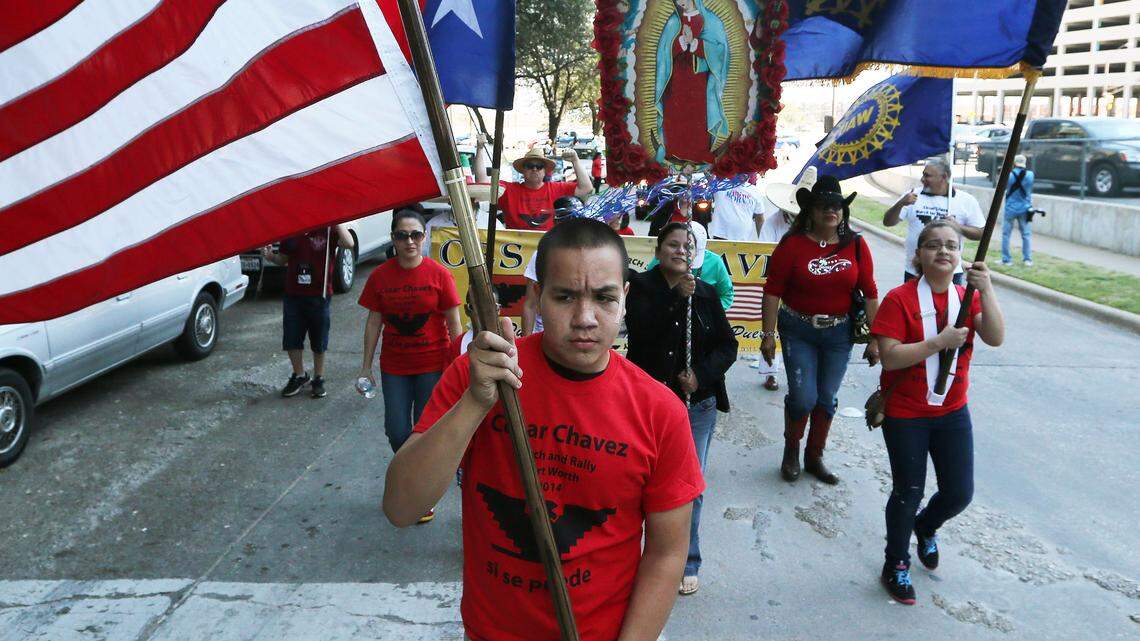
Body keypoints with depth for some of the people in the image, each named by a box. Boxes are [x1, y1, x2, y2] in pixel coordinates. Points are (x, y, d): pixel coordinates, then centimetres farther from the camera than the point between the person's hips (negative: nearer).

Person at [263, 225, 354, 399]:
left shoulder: (328, 229, -7)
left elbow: (348, 244, -26)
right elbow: (283, 259, 15)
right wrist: (270, 256, -5)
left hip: (319, 296, -3)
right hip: (293, 295, 4)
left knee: (319, 342, 9)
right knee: (291, 340, 8)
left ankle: (318, 379, 26)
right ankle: (299, 376, 28)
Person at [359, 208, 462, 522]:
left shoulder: (439, 274, -9)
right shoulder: (379, 276, -2)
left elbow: (453, 324, -6)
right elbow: (374, 322, 4)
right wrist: (366, 367, 3)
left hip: (432, 366, -2)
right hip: (394, 368, 2)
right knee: (397, 432, 4)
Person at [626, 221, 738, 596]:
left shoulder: (706, 294, 7)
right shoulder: (641, 286, 0)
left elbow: (728, 345, 6)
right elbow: (640, 329, -18)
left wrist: (701, 374, -10)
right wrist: (677, 297, -25)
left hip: (698, 404, 2)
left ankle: (687, 564, 19)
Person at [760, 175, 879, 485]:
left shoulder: (856, 245, -2)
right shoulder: (792, 244, -10)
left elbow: (869, 293, 1)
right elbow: (773, 291, -8)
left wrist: (874, 339, 0)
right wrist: (768, 335, -9)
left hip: (839, 333, 3)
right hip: (798, 331, -3)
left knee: (826, 398, 10)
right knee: (803, 397, -6)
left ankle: (814, 457, 31)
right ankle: (791, 451, 22)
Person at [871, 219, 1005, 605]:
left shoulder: (968, 296, 2)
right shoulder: (900, 299, -14)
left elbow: (995, 338, -15)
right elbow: (889, 357, -21)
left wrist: (986, 290, -24)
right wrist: (940, 341, -27)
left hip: (952, 411, 5)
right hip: (904, 415, -4)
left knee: (959, 493, 9)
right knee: (908, 492, 5)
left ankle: (926, 527, 43)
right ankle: (896, 564, 28)